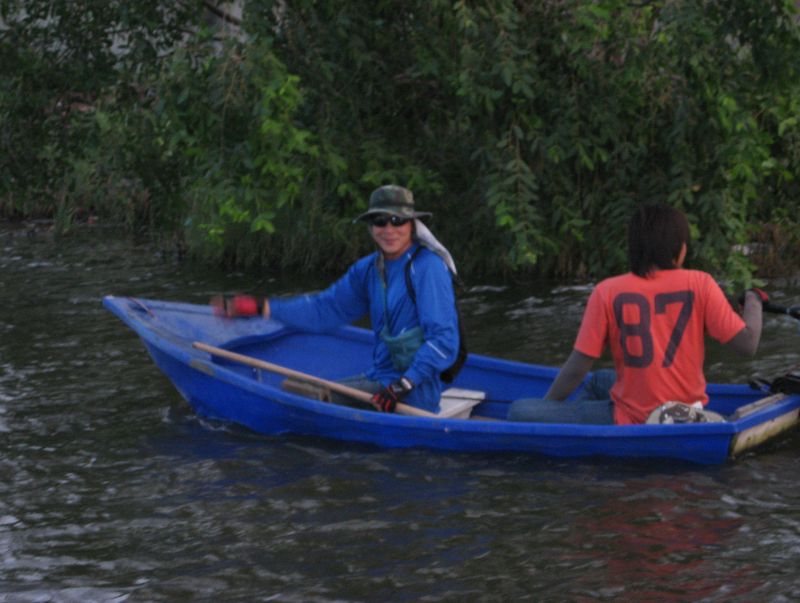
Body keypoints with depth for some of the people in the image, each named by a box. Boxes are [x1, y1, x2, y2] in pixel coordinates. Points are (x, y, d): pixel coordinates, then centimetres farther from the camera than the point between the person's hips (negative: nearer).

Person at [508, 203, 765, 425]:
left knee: (520, 411, -2)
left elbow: (576, 370, -7)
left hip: (631, 422, -5)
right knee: (598, 381, 35)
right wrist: (754, 300, 15)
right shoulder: (700, 284, -6)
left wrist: (546, 405, 10)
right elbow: (748, 344, -5)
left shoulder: (607, 292, -9)